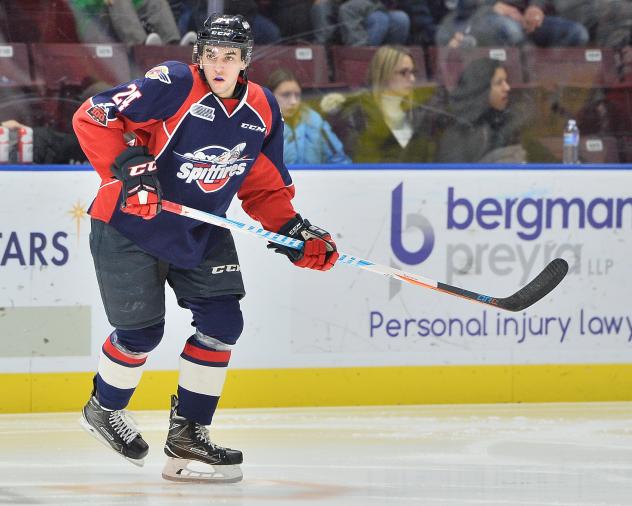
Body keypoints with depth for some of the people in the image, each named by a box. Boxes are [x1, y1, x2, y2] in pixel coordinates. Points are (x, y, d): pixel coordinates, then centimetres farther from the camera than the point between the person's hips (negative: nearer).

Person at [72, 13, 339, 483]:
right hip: (130, 223, -6)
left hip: (202, 231, 6)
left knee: (222, 321, -5)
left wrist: (295, 231, -4)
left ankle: (187, 432, 7)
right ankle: (103, 410, 27)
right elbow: (92, 117, -23)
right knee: (142, 330, -3)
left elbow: (265, 185, 9)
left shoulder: (263, 111, -2)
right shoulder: (173, 85, -22)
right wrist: (127, 165, -33)